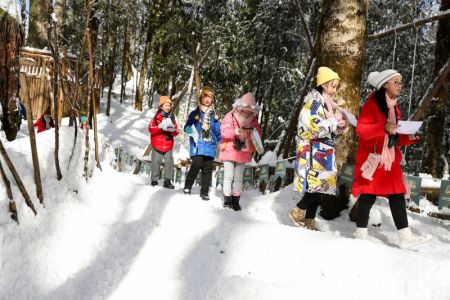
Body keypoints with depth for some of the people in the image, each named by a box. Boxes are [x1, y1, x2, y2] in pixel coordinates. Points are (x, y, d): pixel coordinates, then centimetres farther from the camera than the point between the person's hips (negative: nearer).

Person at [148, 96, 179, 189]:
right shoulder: (157, 117, 1)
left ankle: (167, 181, 2)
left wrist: (172, 130, -16)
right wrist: (160, 127, -22)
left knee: (169, 162, -4)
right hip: (157, 146, -2)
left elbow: (176, 132, 6)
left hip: (168, 146, 2)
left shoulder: (172, 118, 8)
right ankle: (154, 180, 12)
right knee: (156, 163, 2)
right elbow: (151, 129, -8)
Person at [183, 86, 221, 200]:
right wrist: (189, 130, -15)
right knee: (197, 164, -17)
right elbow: (187, 127, 8)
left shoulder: (214, 115, 15)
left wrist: (221, 141, 7)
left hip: (210, 145, 3)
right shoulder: (195, 113, 6)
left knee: (207, 168, 1)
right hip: (197, 145, -3)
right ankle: (187, 186, 3)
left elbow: (217, 131, 19)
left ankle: (204, 192, 11)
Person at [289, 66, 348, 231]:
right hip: (313, 151, -9)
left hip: (323, 151, 9)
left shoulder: (328, 104, 18)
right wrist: (336, 123, -12)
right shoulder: (313, 102, -9)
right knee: (317, 184, -15)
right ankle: (297, 211, 3)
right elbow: (315, 127, -19)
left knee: (320, 186, 6)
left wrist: (339, 125, 0)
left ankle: (309, 220, 13)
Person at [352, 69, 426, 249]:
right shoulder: (372, 104, -8)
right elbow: (361, 130, -19)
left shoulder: (394, 108, 16)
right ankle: (361, 234, 11)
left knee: (397, 196, 3)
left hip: (390, 161, 7)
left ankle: (404, 236, 4)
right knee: (368, 197, -2)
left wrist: (409, 138, 2)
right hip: (372, 159, -7)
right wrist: (383, 127, -30)